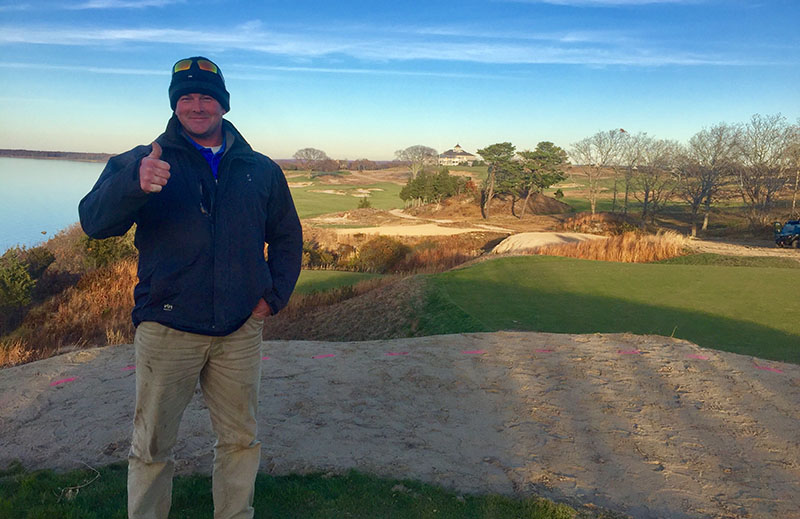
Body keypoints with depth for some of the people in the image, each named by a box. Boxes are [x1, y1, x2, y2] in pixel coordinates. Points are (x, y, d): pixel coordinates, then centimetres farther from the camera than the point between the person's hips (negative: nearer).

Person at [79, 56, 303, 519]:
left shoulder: (261, 170, 10)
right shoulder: (142, 162, 2)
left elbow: (288, 237, 18)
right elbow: (94, 221, -14)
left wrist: (275, 295, 5)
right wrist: (135, 184, -34)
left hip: (241, 330, 3)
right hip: (167, 328, -2)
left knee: (241, 440, 15)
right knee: (153, 446, 8)